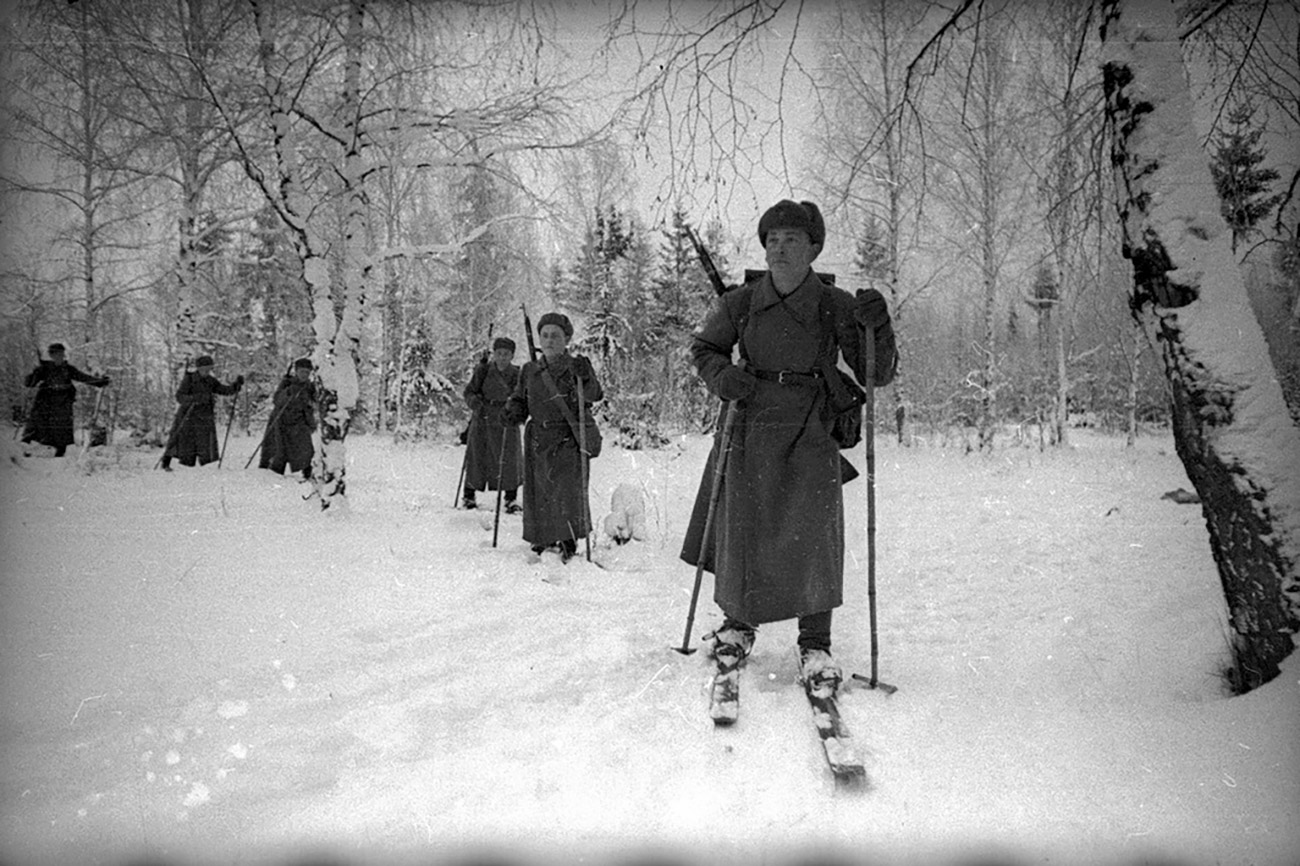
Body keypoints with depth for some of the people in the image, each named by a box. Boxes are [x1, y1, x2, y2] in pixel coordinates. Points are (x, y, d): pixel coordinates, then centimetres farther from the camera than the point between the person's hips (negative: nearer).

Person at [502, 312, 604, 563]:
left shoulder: (577, 366, -1)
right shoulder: (530, 370, 10)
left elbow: (596, 395, -12)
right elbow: (520, 400, 18)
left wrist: (585, 378, -31)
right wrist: (512, 411, -3)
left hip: (570, 438, -4)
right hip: (539, 439, 4)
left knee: (568, 488, -11)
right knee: (538, 490, 5)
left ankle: (569, 542, 5)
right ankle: (543, 537, 25)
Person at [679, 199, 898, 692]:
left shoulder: (837, 308, -2)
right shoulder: (739, 304, 1)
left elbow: (876, 375, 0)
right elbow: (703, 347, 16)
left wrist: (876, 329, -18)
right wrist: (720, 374, -5)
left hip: (810, 439, -1)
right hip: (747, 433, 2)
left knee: (813, 541, -7)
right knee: (739, 533, 7)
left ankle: (815, 646, 10)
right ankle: (738, 624, 31)